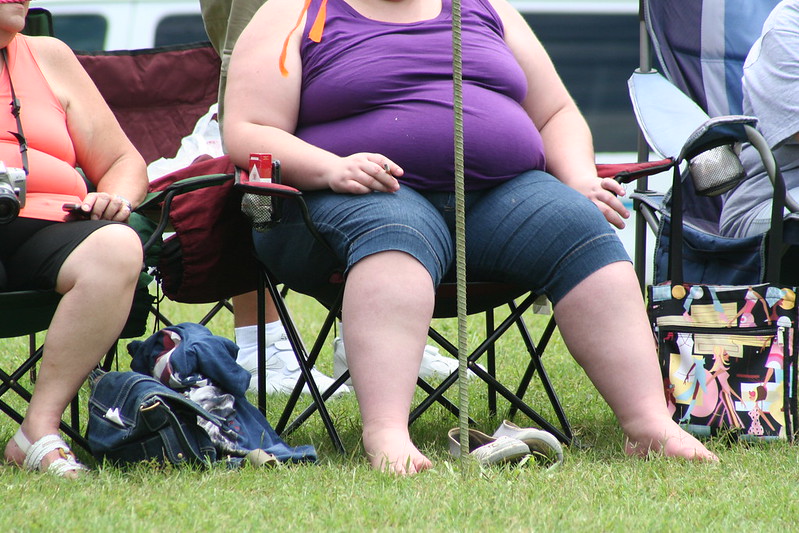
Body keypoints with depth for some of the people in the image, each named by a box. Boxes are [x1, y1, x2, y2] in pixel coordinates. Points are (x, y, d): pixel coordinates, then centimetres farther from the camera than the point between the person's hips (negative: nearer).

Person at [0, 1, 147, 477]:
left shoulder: (49, 56, 27)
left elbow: (124, 162, 27)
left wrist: (116, 197, 2)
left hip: (47, 226, 4)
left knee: (117, 247, -32)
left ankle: (41, 428, -33)